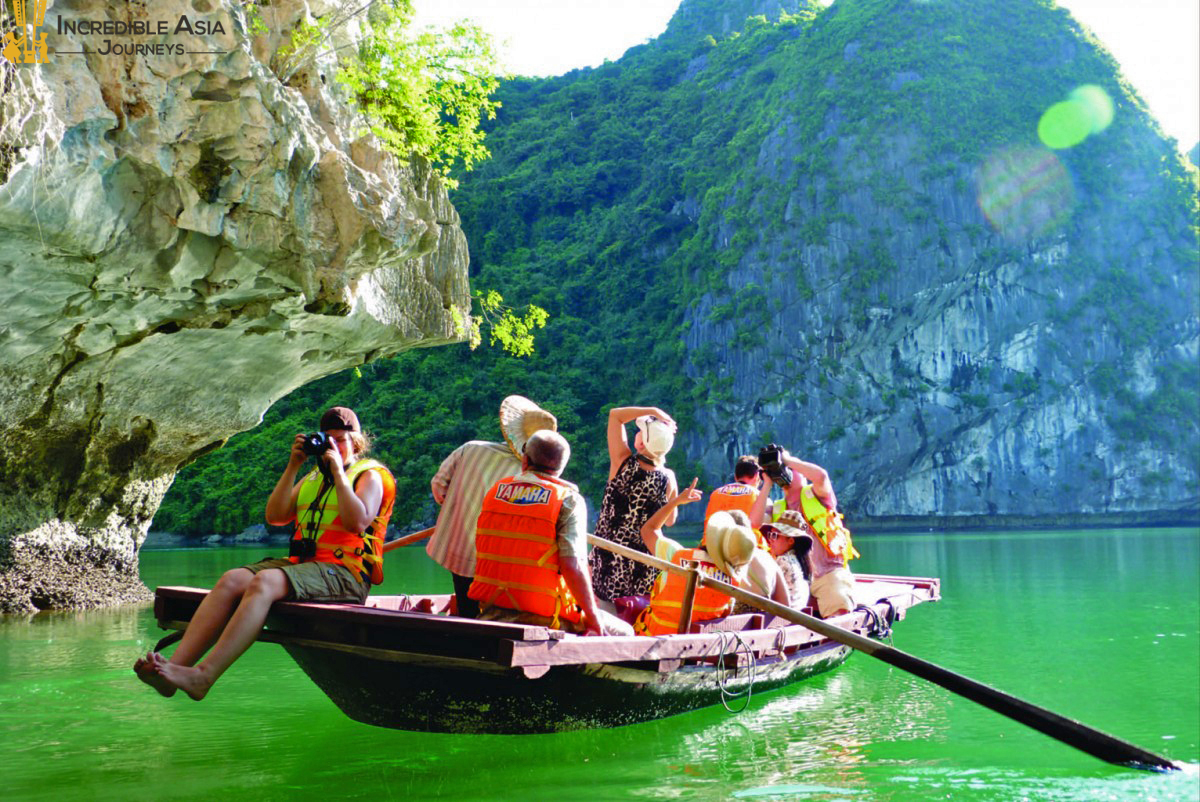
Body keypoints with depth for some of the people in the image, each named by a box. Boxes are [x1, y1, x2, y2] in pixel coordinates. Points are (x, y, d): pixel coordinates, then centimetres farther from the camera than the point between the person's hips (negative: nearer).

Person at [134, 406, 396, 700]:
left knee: (264, 582, -32)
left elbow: (358, 522, -15)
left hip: (344, 572, -7)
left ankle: (203, 676, -43)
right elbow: (274, 517, 12)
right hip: (301, 564, 7)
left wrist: (338, 472, -9)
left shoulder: (371, 475, 6)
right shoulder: (313, 477, 26)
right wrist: (292, 467, 7)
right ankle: (176, 665, -32)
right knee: (231, 580, -19)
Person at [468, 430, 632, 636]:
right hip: (542, 618, -6)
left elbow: (480, 555, 14)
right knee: (623, 633, 10)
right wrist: (592, 617, -6)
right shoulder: (569, 500, -7)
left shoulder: (495, 490, 9)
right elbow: (572, 565, -16)